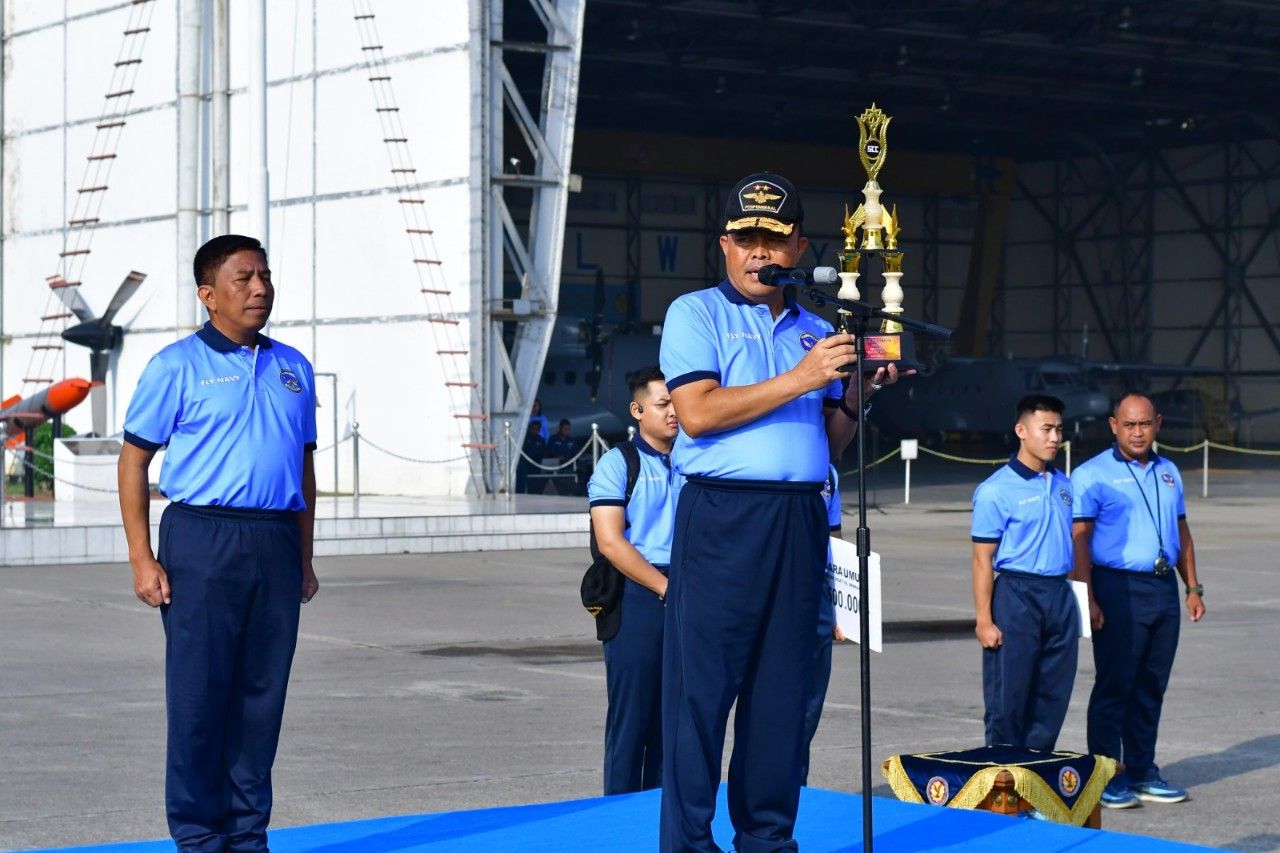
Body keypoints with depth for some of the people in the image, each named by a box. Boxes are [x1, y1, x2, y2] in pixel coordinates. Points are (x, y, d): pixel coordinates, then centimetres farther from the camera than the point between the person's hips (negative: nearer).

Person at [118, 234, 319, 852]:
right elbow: (134, 460, -1)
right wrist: (142, 559, -8)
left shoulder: (292, 368, 14)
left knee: (263, 693, 7)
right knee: (199, 695, -1)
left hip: (276, 541, 5)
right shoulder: (179, 365, -1)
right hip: (203, 540, -5)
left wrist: (304, 558, 17)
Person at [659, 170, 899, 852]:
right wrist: (799, 380, -13)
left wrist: (857, 393, 1)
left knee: (783, 688, 6)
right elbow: (697, 412, -12)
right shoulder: (697, 313, 3)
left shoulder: (816, 332, 19)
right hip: (720, 515, -5)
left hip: (799, 520, 5)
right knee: (702, 686, -6)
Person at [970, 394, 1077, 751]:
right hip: (1016, 596, -6)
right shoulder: (996, 490, -7)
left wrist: (1080, 600, 14)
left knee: (1054, 695, 9)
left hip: (1061, 596, 6)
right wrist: (985, 620, -12)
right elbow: (983, 559, -8)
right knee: (1008, 697, -1)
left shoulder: (1064, 486, 12)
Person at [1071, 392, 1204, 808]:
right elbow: (1078, 539, -10)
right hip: (1119, 590, -6)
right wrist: (1088, 599, -17)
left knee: (1152, 686, 10)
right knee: (1114, 685, -3)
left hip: (1163, 588, 6)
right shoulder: (1093, 475, -5)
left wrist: (1193, 587, 14)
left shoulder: (1168, 472, 15)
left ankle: (1142, 772, 20)